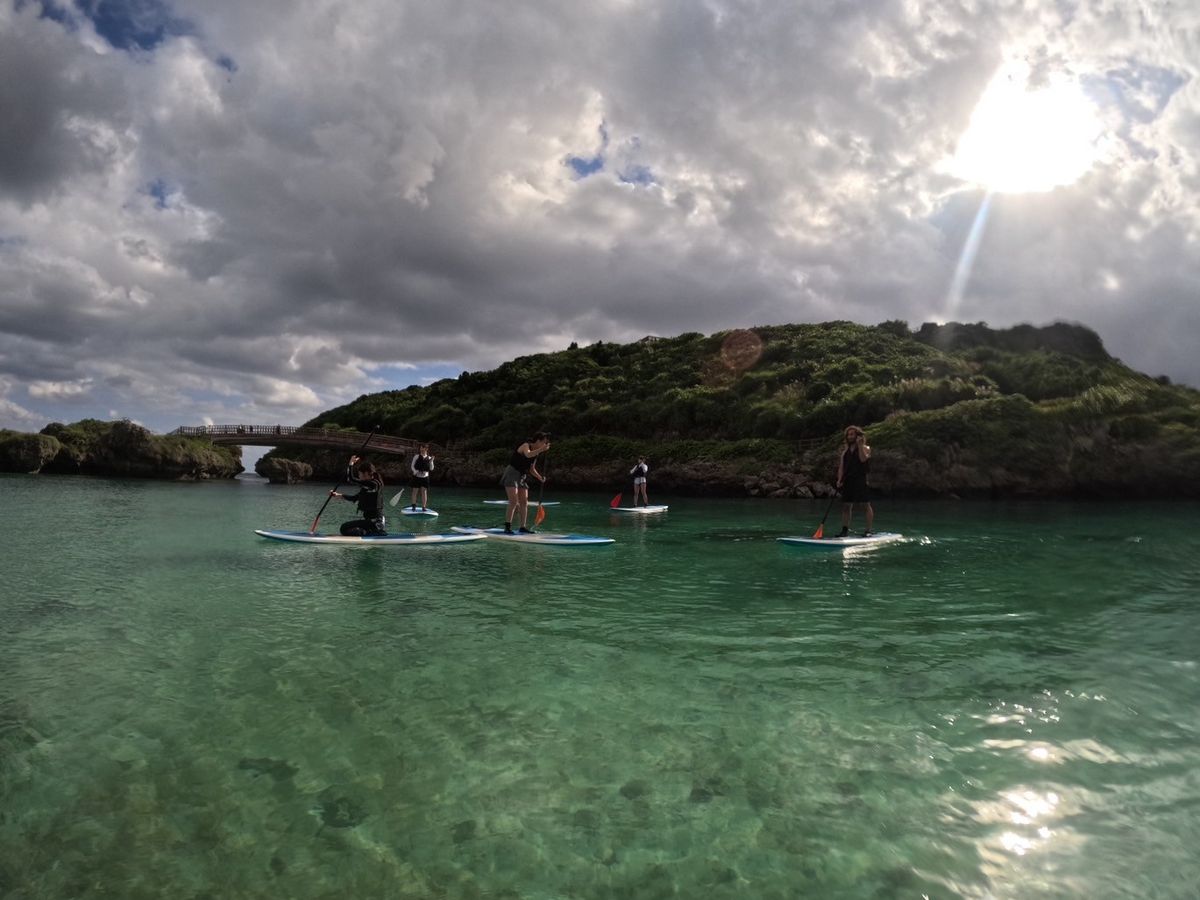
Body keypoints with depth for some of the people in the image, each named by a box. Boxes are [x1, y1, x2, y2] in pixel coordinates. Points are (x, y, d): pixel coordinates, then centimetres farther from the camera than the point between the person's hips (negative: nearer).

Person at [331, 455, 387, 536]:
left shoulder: (373, 485, -18)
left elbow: (350, 478, -19)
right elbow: (354, 499, 22)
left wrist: (351, 463, -5)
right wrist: (338, 495, 21)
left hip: (373, 522, -10)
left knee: (345, 528, -12)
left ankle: (373, 532, -11)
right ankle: (376, 532, 12)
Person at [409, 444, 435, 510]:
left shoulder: (429, 458, 5)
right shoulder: (416, 457, 0)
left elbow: (431, 469, 3)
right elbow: (412, 466, 1)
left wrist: (431, 461, -11)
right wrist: (416, 472, -16)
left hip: (425, 477, 1)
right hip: (416, 477, -1)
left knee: (424, 491, -3)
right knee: (415, 491, 4)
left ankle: (423, 507, 2)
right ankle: (414, 505, 19)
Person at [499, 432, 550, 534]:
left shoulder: (536, 453, 9)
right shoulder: (526, 446, -14)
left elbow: (532, 469, 16)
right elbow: (528, 455, -39)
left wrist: (540, 478, 3)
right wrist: (541, 449, -45)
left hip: (522, 476, 8)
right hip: (512, 474, -8)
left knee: (524, 502, 4)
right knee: (514, 502, -16)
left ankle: (523, 527, 9)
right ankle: (507, 527, -14)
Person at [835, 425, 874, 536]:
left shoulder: (865, 448, 3)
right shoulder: (845, 450, 17)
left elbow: (863, 459, -17)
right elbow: (841, 466, 12)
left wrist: (859, 445, -16)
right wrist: (839, 480, 0)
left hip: (861, 480, -5)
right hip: (847, 480, 5)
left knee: (865, 504, -4)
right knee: (846, 505, 5)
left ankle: (870, 529, -1)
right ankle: (845, 529, 9)